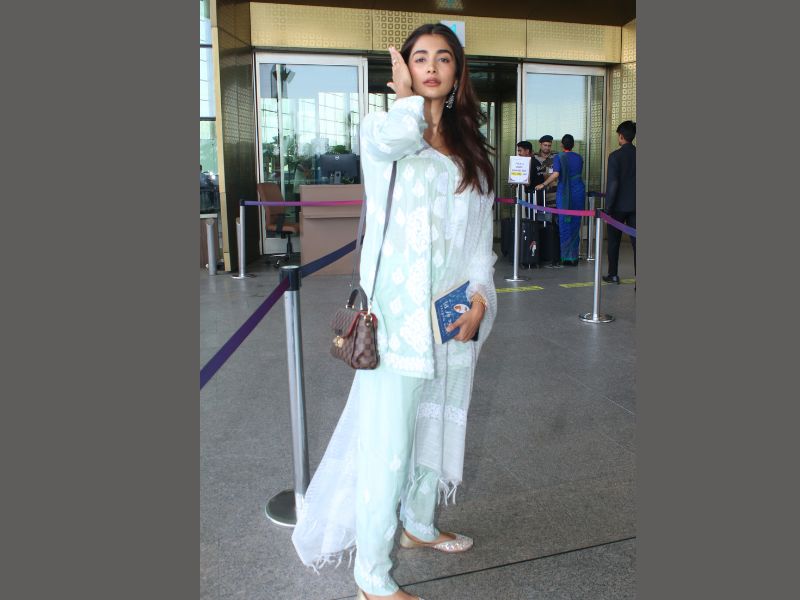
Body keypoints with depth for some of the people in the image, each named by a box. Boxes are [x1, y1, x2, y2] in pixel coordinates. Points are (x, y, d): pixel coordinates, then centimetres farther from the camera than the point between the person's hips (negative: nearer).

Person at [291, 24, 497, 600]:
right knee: (387, 444, -3)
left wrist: (480, 298, -1)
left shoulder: (471, 148, 14)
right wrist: (406, 95, -6)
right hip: (398, 314, -6)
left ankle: (419, 524, 42)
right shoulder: (381, 127, 0)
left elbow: (482, 235, 12)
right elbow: (396, 137, -27)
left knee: (438, 428, 19)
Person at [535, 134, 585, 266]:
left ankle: (566, 257, 4)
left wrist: (543, 184, -8)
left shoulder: (559, 157, -6)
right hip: (579, 191, 4)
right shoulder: (579, 158, 9)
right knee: (575, 224, 10)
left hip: (564, 192, -4)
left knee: (564, 225, 3)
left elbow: (556, 174, -19)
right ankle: (574, 257, 13)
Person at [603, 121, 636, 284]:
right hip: (635, 205, 4)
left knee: (614, 241, 11)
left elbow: (612, 183, -15)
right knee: (635, 242, 3)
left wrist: (608, 208, -11)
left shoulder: (615, 156, -11)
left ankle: (613, 275, 18)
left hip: (619, 205, -3)